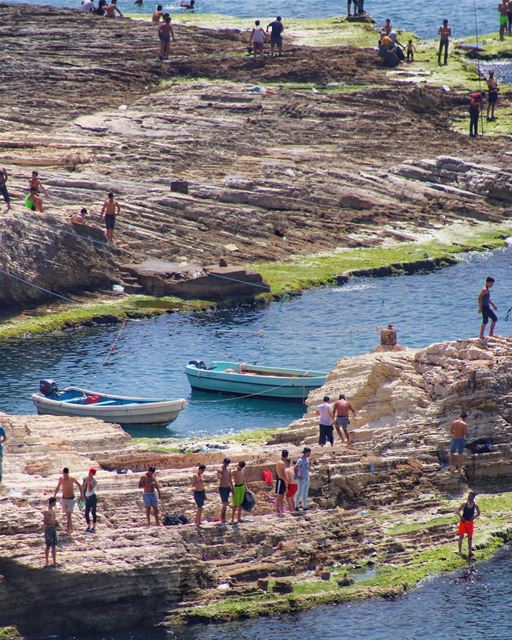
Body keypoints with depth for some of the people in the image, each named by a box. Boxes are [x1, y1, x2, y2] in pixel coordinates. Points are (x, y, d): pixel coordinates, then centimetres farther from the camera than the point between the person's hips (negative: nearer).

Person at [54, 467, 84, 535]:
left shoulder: (72, 479, -16)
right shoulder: (61, 479, -5)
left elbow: (79, 485, 1)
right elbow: (58, 487, 12)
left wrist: (81, 494, -4)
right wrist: (54, 496, 3)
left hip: (71, 500, -4)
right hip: (64, 499, 4)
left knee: (69, 515, -12)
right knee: (67, 515, 15)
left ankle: (68, 530, -9)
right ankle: (71, 528, 31)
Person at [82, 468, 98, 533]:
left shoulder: (94, 481, -13)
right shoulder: (85, 479, 2)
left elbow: (90, 490, -24)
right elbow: (83, 489, 3)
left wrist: (89, 482, -24)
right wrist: (85, 482, -9)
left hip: (93, 498, -5)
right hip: (87, 498, 5)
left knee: (93, 513, 3)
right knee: (86, 513, 8)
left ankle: (94, 527, 14)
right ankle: (88, 527, 25)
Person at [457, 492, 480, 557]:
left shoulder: (475, 506, -4)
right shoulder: (464, 504, -5)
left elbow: (478, 513, 9)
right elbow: (458, 511, 1)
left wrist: (473, 518, -7)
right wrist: (461, 517, -13)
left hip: (470, 522, 1)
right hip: (463, 521, -1)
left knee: (470, 537, 6)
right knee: (461, 536, -5)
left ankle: (470, 551, 14)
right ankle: (460, 550, 4)